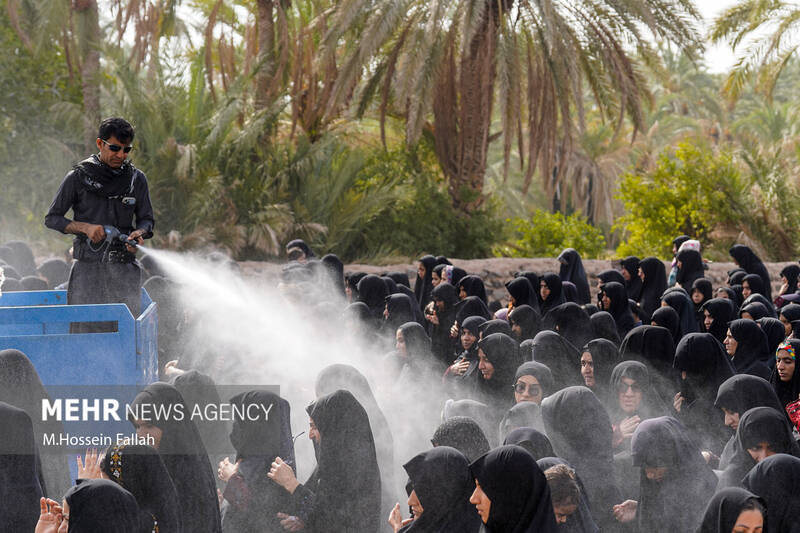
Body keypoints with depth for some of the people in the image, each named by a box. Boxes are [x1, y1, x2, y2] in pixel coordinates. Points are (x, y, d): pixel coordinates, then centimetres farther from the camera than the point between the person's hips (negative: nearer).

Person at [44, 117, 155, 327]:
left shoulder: (136, 179, 9)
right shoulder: (78, 177, 1)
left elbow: (146, 219, 15)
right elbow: (52, 218, 5)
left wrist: (139, 233, -9)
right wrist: (85, 227, -11)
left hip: (124, 269, 2)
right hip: (87, 268, -2)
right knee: (83, 327, -8)